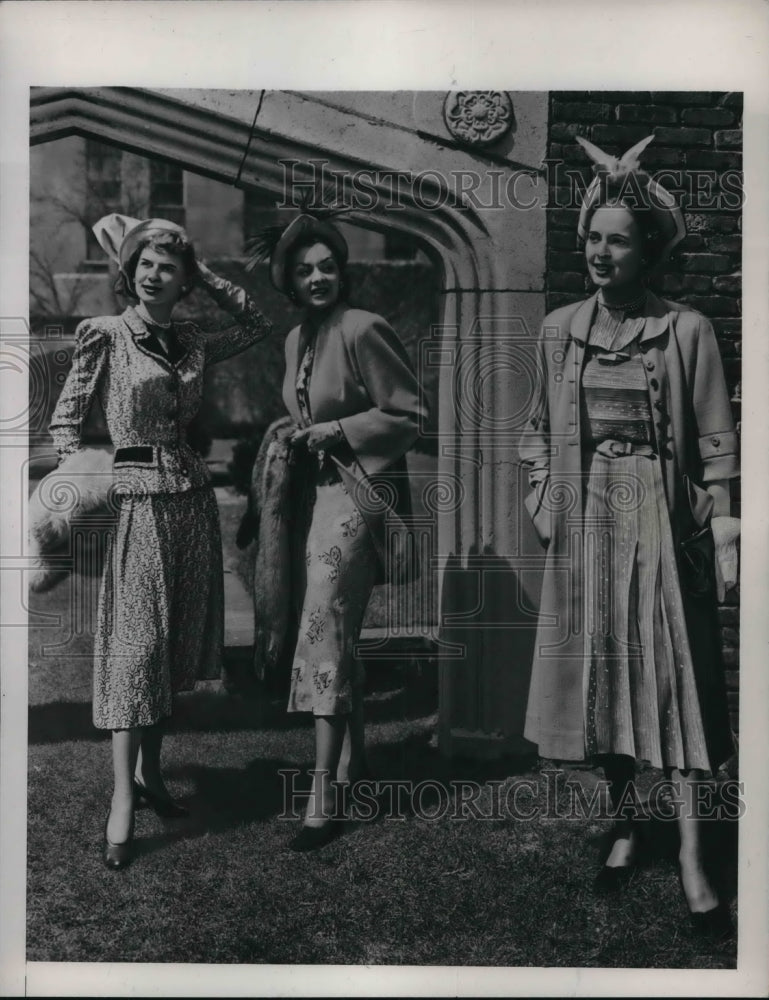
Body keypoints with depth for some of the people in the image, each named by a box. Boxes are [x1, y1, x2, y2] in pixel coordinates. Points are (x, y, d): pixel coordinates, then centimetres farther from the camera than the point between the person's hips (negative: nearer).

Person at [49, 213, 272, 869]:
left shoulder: (192, 343, 10)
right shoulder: (104, 335, -3)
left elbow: (257, 325, 20)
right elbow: (67, 419, -1)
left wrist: (206, 276, 11)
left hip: (193, 497, 6)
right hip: (138, 499, -5)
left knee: (179, 640, 10)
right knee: (135, 642, -7)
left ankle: (150, 770, 24)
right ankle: (123, 796, -1)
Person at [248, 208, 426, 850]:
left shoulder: (362, 330, -13)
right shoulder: (298, 339, 12)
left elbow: (410, 416, -12)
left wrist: (337, 431, -15)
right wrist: (299, 439, 8)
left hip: (358, 495, -9)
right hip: (318, 493, 9)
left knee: (326, 634, -12)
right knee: (339, 633, 16)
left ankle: (324, 800, -6)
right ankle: (353, 757, 33)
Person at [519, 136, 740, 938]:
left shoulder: (686, 331, -4)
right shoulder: (559, 330, 6)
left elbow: (714, 443, -3)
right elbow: (541, 429, 15)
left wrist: (724, 531, -7)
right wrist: (542, 500, 6)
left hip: (662, 517, -3)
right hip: (586, 519, 3)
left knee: (673, 674, -2)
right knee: (597, 669, 8)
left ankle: (690, 854, 4)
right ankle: (623, 824, 24)